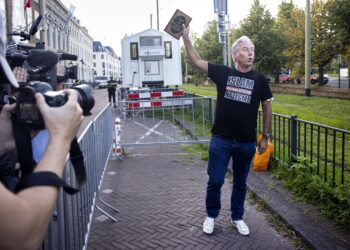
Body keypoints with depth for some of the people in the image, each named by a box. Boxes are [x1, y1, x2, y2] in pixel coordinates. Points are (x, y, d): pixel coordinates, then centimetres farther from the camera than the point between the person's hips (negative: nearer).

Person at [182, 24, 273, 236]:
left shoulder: (259, 79, 0)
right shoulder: (223, 73, -2)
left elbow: (267, 107, 7)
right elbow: (197, 61, 0)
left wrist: (266, 136, 6)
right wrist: (186, 38, -8)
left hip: (247, 142, 1)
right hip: (221, 140, -1)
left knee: (240, 183, 15)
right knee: (215, 181, 5)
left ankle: (237, 218, 34)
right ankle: (211, 216, 28)